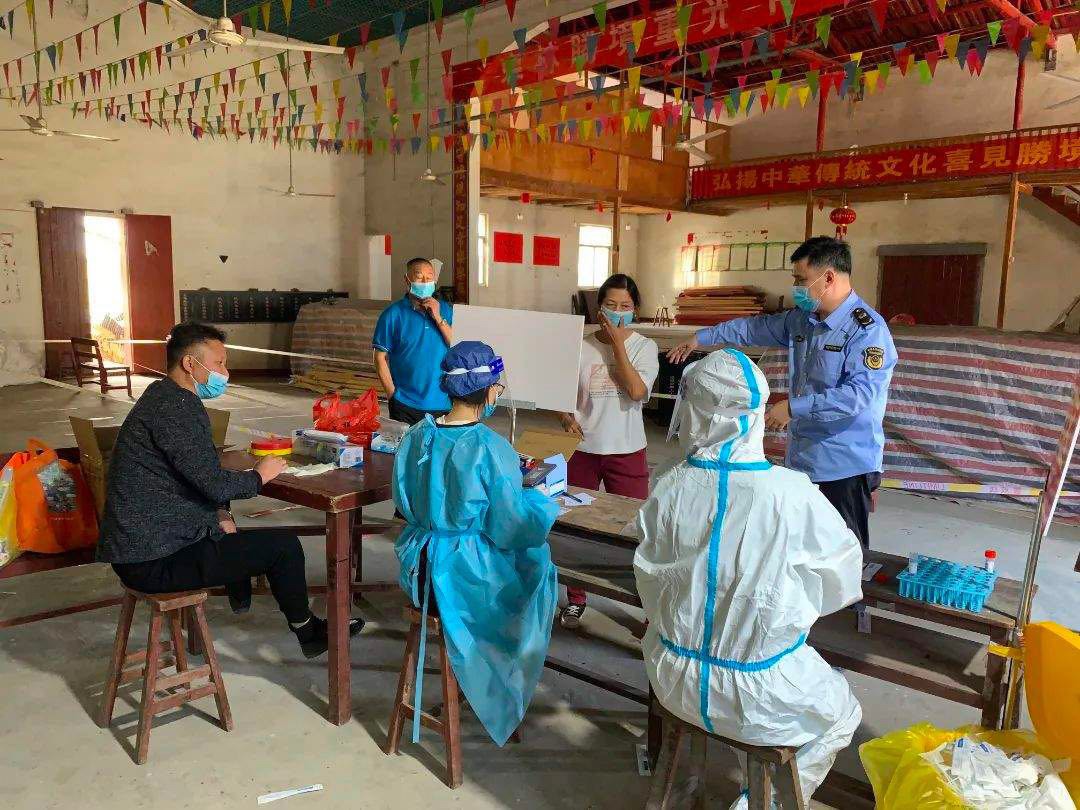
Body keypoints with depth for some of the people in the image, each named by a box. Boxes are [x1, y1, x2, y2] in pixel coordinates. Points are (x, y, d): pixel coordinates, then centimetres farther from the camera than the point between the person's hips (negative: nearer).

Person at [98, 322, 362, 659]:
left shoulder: (164, 397, 12)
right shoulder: (175, 408, -21)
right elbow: (215, 483, -25)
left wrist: (219, 513, 5)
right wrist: (259, 475, -6)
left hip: (138, 543, 11)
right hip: (154, 561, -11)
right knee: (284, 545, -6)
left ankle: (240, 594, 51)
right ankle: (307, 632, 14)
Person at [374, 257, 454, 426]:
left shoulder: (445, 309, 6)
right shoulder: (393, 314, -5)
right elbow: (381, 358, -4)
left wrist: (438, 317, -12)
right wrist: (392, 394, -7)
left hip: (442, 404, 3)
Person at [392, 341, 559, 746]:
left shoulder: (417, 436, -4)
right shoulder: (491, 448, -21)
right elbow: (511, 527, -17)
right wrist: (543, 497, 0)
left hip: (418, 571, 6)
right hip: (469, 576, -5)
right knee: (536, 558, 22)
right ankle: (507, 689, 36)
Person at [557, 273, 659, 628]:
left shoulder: (643, 347, -4)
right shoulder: (581, 347, -1)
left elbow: (637, 391, -20)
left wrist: (617, 344, -16)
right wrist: (567, 417, -16)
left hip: (626, 451, -2)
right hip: (583, 449, 2)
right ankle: (576, 599, 29)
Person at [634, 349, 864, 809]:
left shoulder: (669, 490, -16)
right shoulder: (793, 496, -23)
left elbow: (651, 590, -3)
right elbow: (842, 583, -7)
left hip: (678, 682, 3)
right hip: (759, 695, -2)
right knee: (842, 715, 28)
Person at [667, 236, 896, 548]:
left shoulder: (867, 329, -15)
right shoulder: (801, 319, 10)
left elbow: (861, 393, -25)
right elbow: (756, 328, 25)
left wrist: (794, 407, -23)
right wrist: (701, 338, 29)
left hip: (846, 466, -8)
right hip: (801, 460, 8)